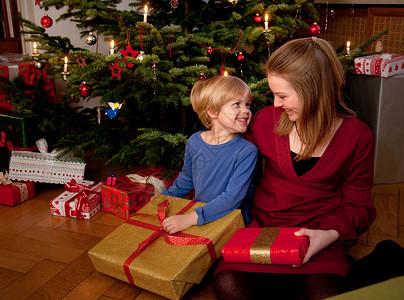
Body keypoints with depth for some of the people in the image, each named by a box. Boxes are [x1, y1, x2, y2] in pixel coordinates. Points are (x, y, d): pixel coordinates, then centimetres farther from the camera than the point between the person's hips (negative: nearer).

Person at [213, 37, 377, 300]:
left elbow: (358, 206, 2)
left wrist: (331, 234, -18)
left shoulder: (357, 136, -4)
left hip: (318, 236, -1)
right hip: (264, 227, 2)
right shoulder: (266, 119, -1)